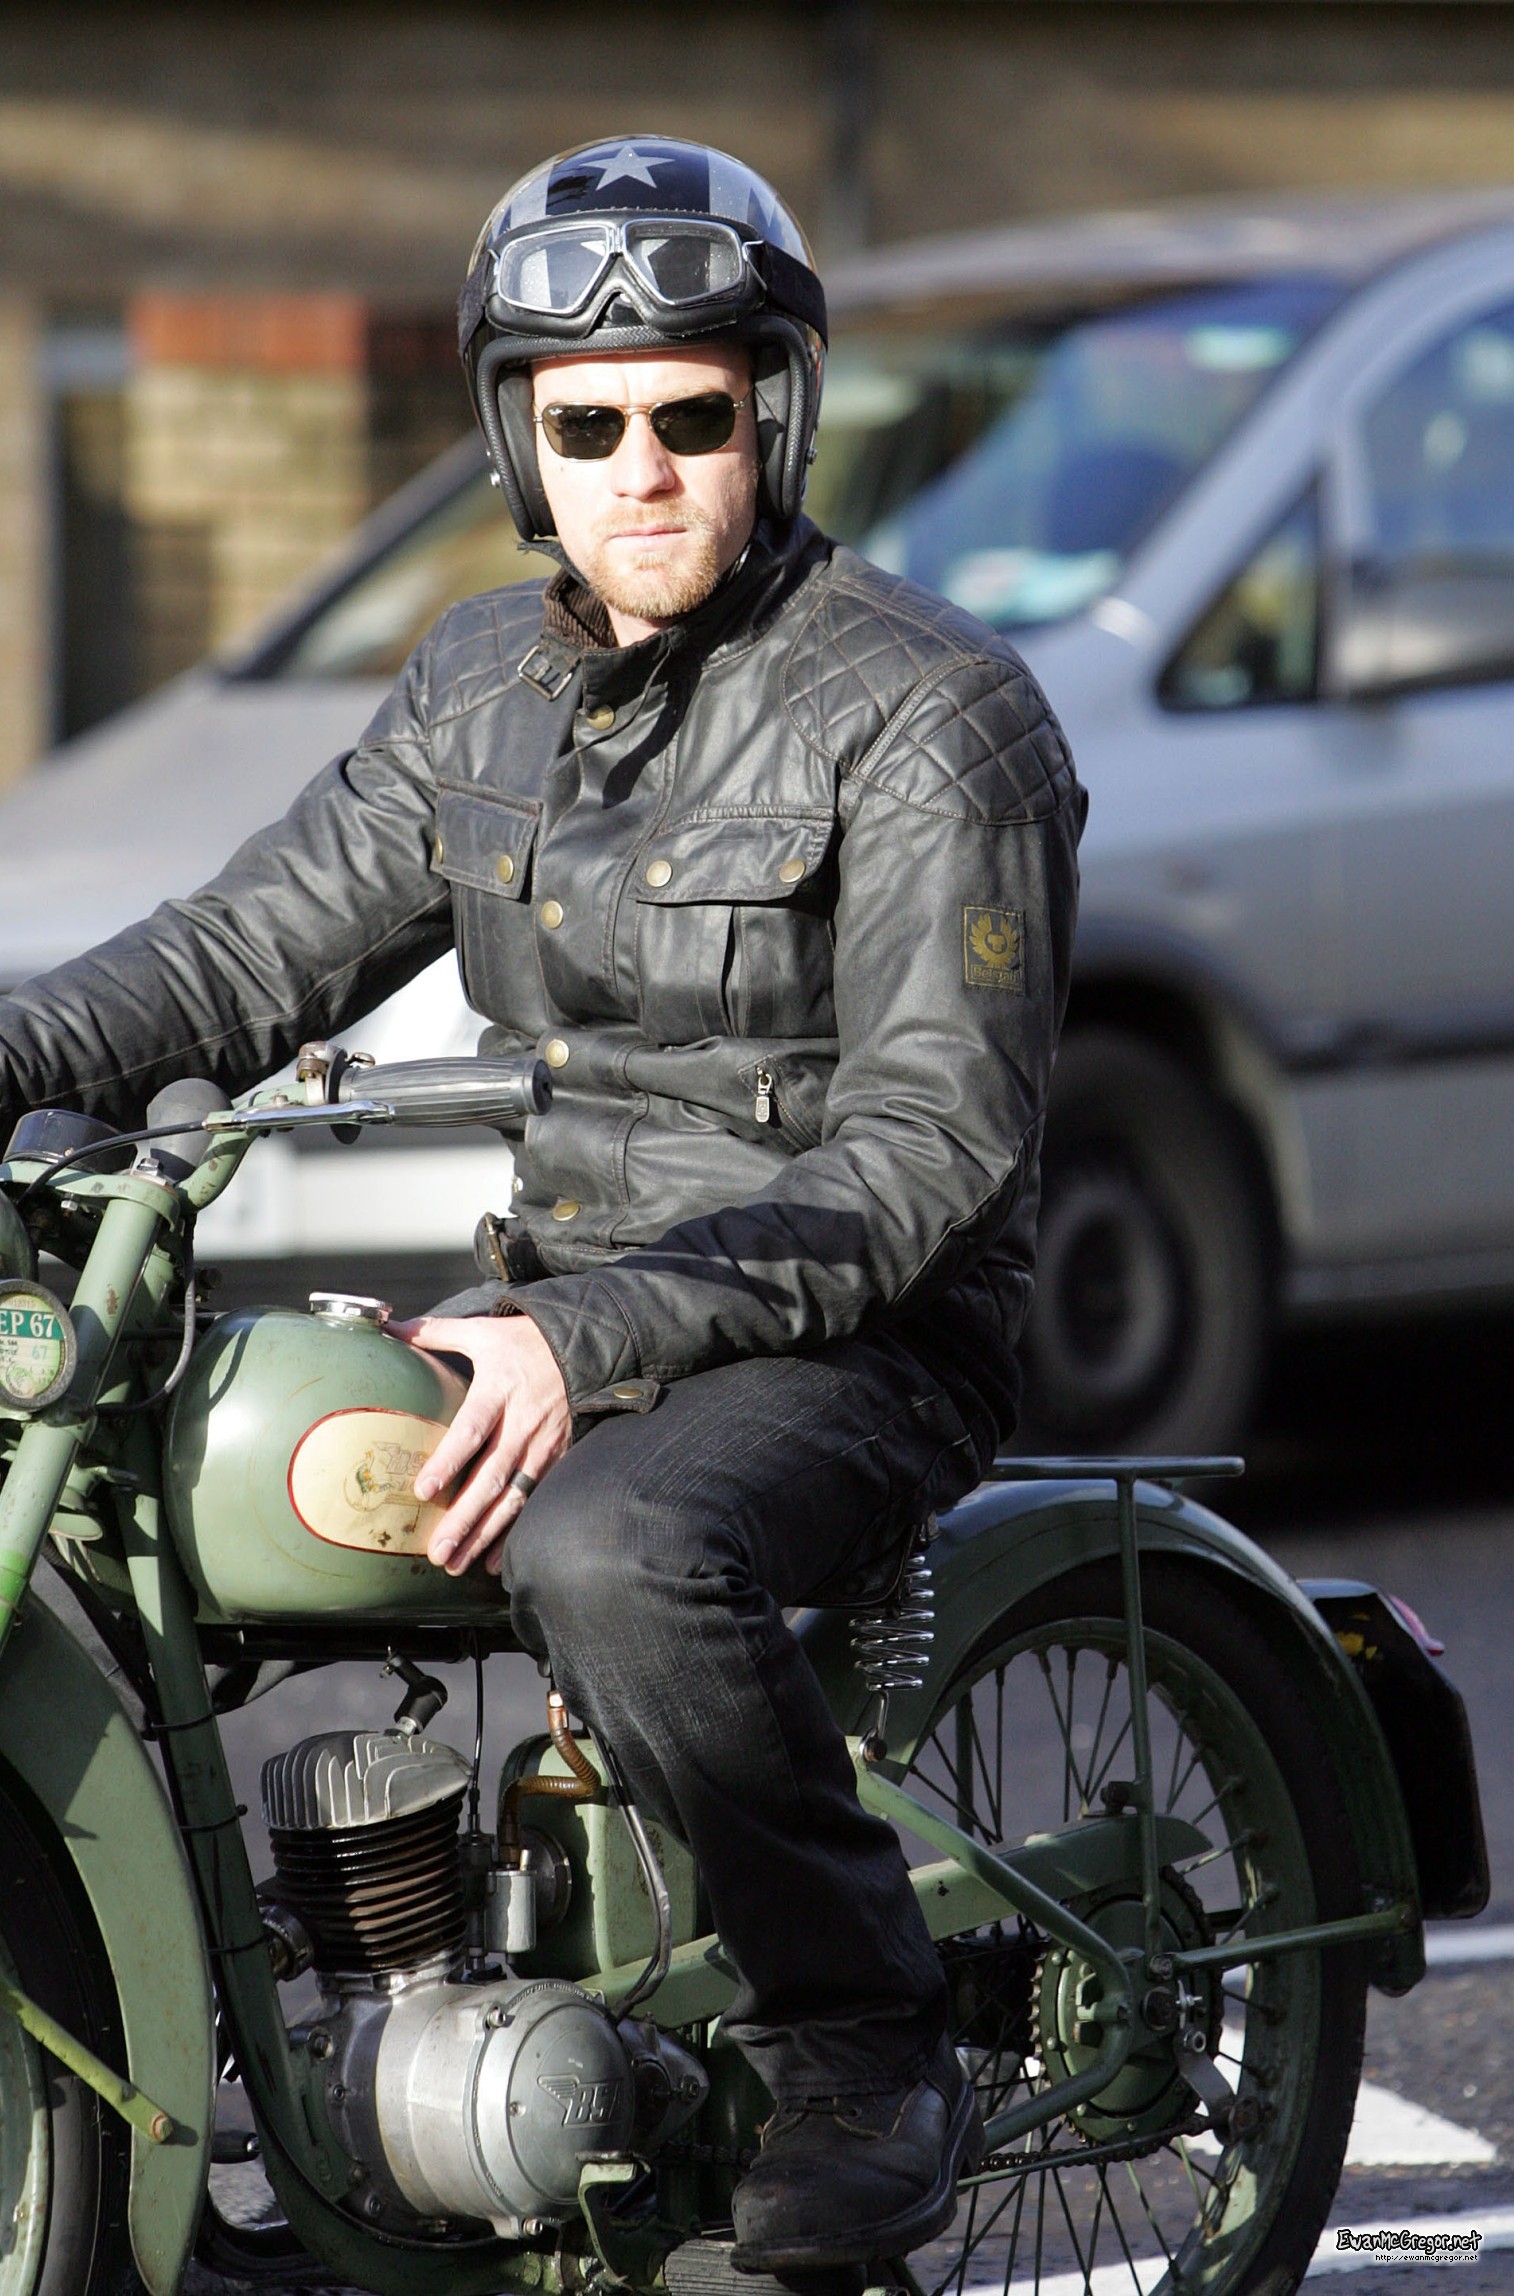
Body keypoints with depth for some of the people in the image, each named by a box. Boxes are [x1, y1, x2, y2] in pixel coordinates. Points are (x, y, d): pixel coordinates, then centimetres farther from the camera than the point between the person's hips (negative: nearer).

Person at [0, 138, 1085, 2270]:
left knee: (611, 1554, -38)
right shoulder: (488, 686, 11)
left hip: (852, 1347, -7)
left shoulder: (931, 710, -11)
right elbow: (260, 945, 12)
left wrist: (597, 1339, -30)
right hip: (558, 1312, 7)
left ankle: (866, 2055, -21)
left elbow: (928, 1148, -18)